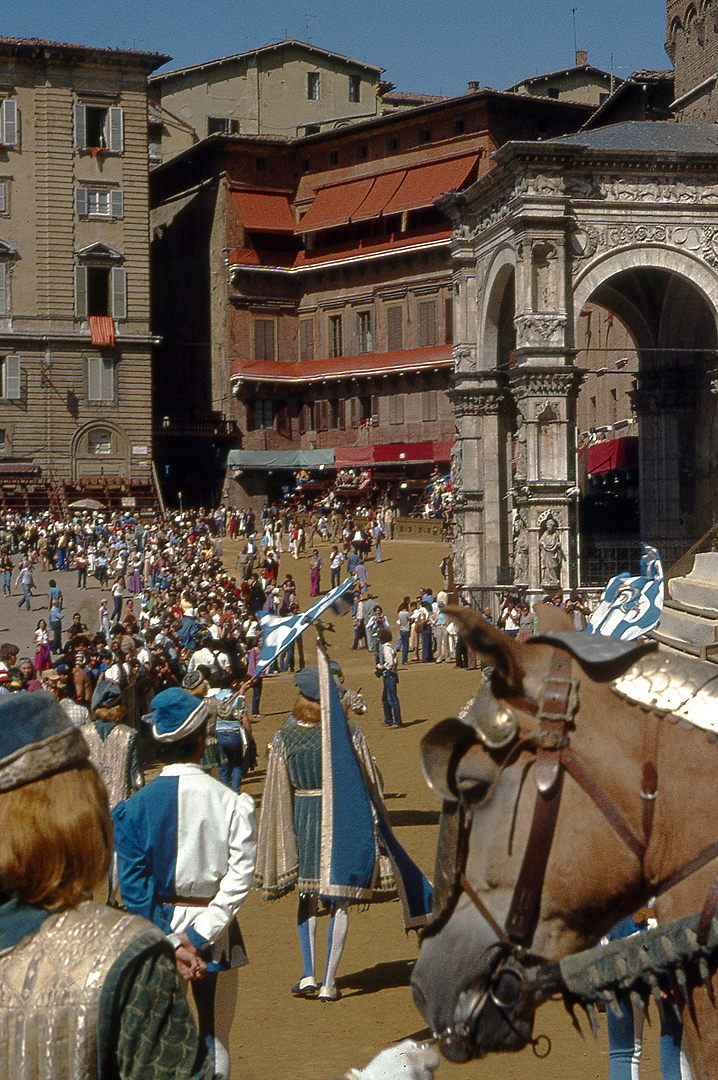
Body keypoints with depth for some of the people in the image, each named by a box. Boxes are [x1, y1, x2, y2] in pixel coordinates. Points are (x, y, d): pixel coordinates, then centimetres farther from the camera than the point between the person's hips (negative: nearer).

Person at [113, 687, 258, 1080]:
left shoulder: (136, 805, -5)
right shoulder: (232, 803, -9)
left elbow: (132, 884, -7)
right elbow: (239, 878, -14)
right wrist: (199, 936, -13)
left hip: (158, 925, 1)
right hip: (214, 926, -1)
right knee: (214, 1036, 9)